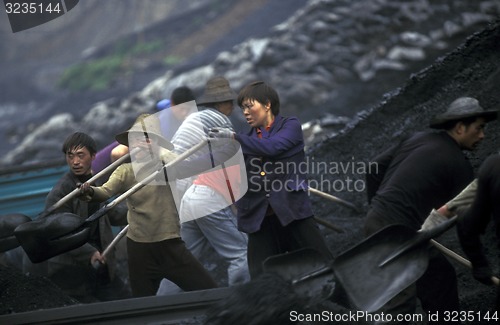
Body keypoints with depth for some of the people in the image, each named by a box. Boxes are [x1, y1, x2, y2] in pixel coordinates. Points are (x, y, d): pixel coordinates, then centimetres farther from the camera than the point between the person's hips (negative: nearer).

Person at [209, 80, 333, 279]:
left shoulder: (290, 126, 5)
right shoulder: (249, 141, 19)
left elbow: (272, 147, -14)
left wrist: (234, 138, -15)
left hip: (292, 212, -4)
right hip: (259, 219, 4)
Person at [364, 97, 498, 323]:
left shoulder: (418, 138, 12)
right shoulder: (458, 164, -8)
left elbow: (375, 168, 13)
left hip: (378, 218, 9)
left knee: (439, 274, 20)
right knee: (401, 304, -11)